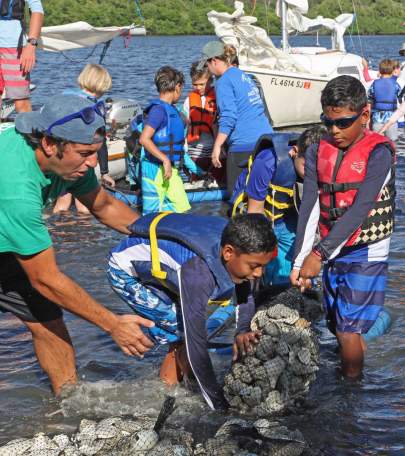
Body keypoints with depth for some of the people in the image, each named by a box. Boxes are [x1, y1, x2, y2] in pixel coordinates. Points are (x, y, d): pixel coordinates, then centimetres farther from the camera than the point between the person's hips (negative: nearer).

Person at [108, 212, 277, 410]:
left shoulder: (235, 240, -18)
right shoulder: (199, 271, -41)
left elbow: (245, 296, 3)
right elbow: (196, 346, -37)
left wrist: (243, 330, -16)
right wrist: (219, 405, -30)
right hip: (126, 272, -8)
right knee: (186, 338, -14)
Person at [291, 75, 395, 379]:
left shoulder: (378, 152, -14)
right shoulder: (319, 152, 2)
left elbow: (360, 209, -22)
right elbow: (309, 208, -6)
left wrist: (319, 254, -27)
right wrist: (299, 261, -16)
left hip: (366, 254, -5)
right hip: (333, 253, 5)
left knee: (348, 330, -8)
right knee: (339, 327, 10)